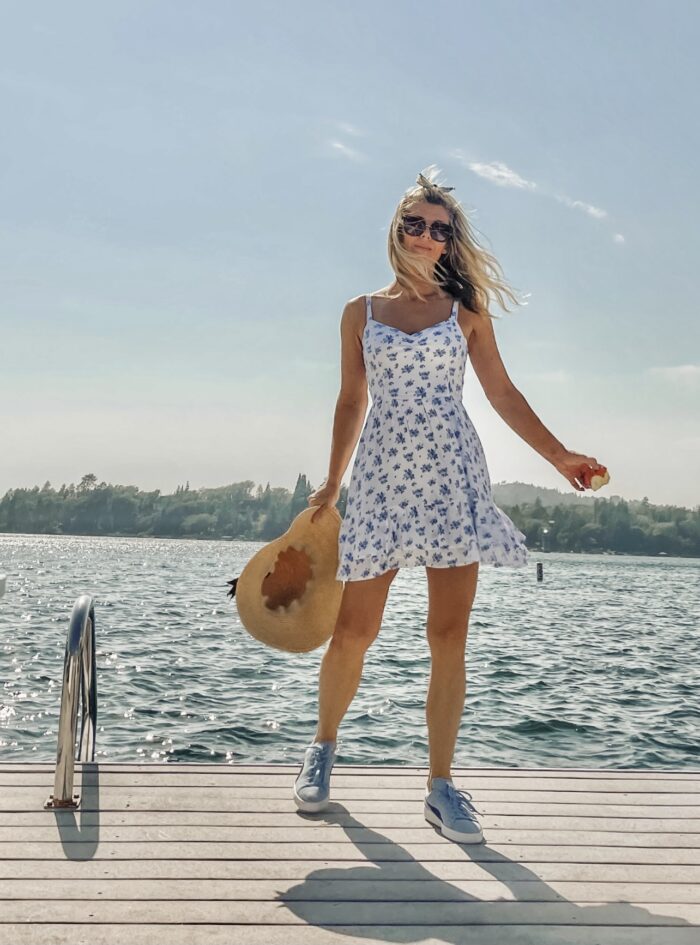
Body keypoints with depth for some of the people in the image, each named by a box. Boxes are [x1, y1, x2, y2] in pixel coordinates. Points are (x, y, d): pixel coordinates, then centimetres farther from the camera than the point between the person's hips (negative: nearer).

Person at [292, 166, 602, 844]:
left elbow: (502, 393, 11)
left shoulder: (465, 310, 9)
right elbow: (351, 402, 12)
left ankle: (441, 786, 10)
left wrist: (559, 455, 4)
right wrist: (330, 485, 8)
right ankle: (323, 748, 27)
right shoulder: (361, 313, 10)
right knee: (354, 632, 0)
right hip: (382, 475, 0)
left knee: (449, 636, -1)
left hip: (451, 476, 0)